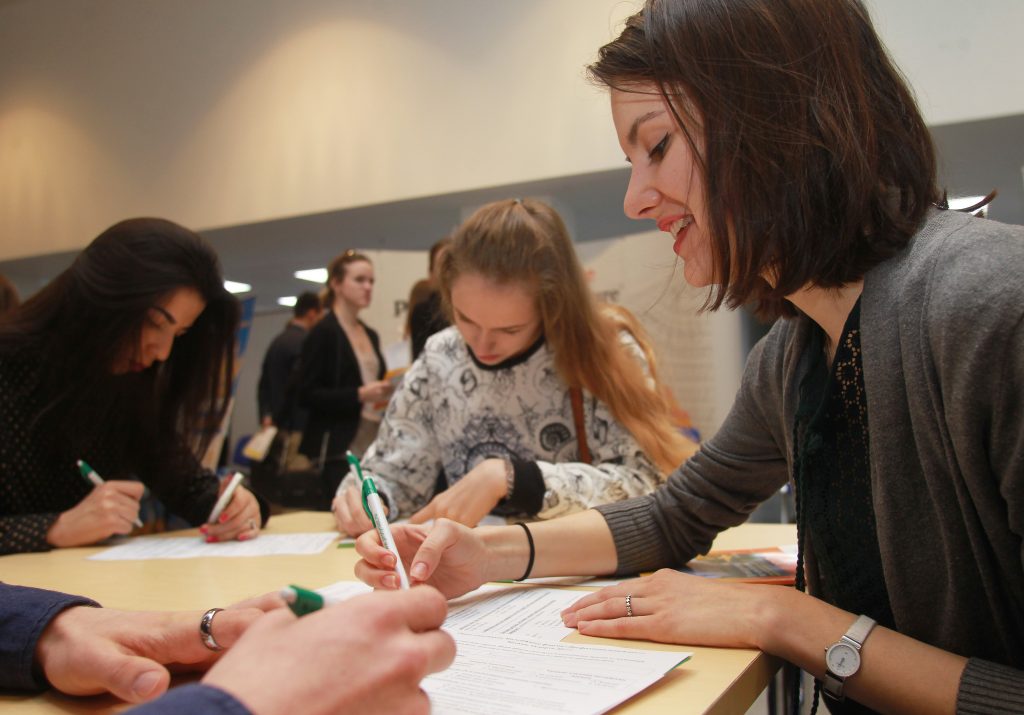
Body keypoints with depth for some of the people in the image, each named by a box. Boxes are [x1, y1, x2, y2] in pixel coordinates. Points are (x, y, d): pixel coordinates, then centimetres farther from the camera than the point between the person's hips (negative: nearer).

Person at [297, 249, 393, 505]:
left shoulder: (371, 335, 16)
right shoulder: (323, 332, -4)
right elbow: (307, 395, -11)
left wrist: (383, 393, 7)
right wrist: (360, 395, -19)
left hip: (373, 450, 6)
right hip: (338, 452, -6)